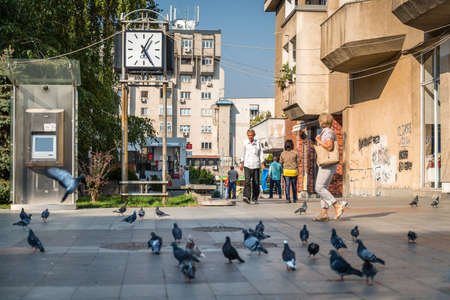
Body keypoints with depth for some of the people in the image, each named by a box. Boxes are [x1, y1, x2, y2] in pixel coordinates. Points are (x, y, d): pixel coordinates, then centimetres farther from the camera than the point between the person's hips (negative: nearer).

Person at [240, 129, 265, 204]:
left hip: (256, 165, 0)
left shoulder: (257, 142, 2)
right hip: (247, 165, 0)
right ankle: (246, 197, -26)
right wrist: (242, 163, 24)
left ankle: (255, 198, 16)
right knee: (247, 181, -15)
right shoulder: (245, 143, 6)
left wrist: (262, 164, -1)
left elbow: (261, 153, 5)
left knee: (256, 182, 4)